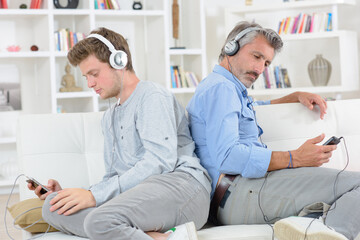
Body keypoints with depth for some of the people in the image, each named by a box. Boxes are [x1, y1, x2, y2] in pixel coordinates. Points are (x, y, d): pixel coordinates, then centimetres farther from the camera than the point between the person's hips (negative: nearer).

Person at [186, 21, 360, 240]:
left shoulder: (230, 90, 30)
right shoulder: (220, 88, -4)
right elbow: (227, 157, -19)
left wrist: (297, 96, 35)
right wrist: (294, 158, -16)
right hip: (238, 191, -10)